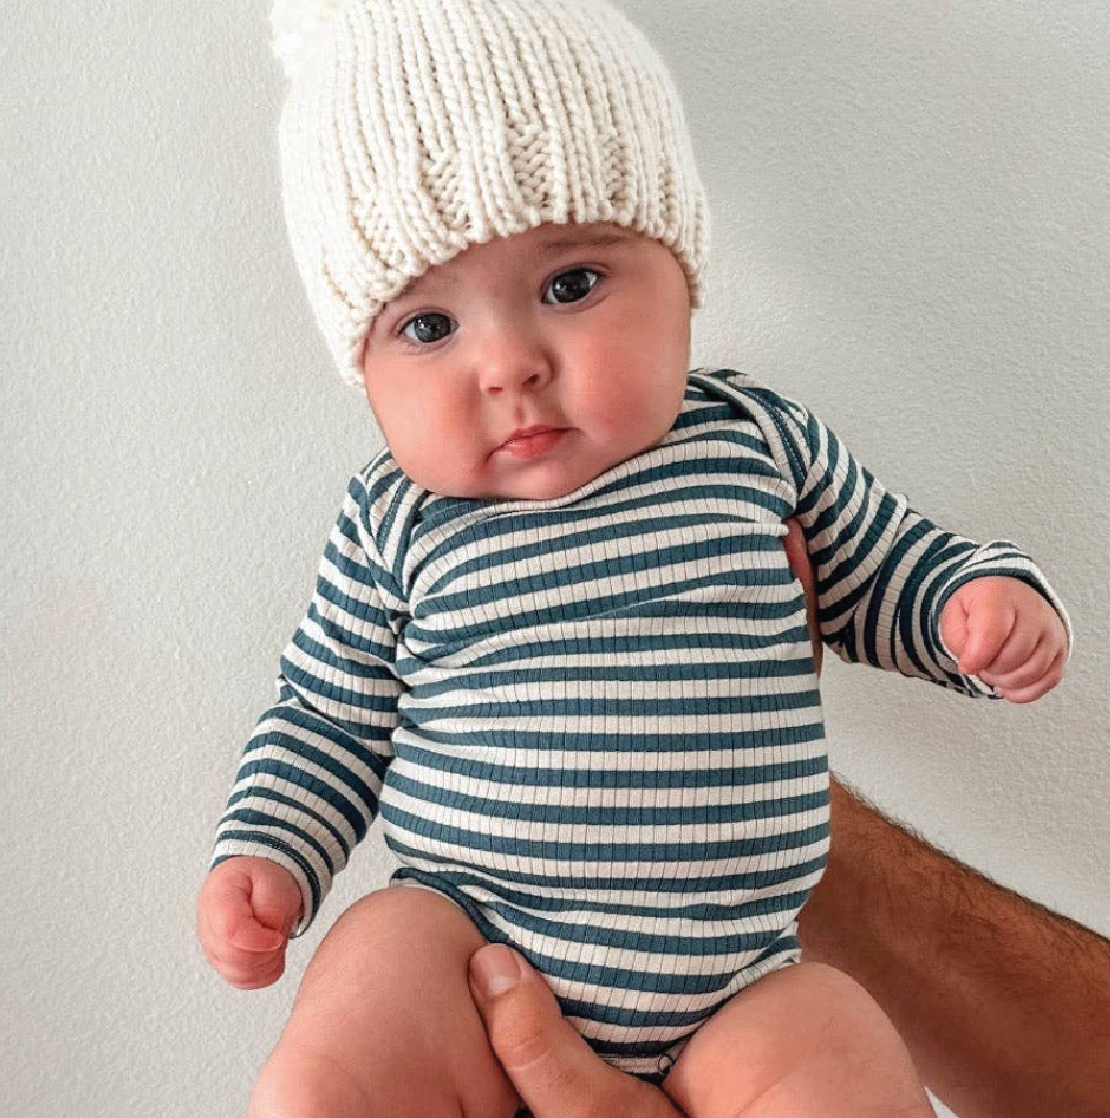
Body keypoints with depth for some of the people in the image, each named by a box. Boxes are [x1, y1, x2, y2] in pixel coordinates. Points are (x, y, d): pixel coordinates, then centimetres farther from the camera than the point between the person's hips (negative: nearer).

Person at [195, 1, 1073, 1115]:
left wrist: (987, 600, -3)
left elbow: (884, 573, 16)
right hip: (463, 936, 0)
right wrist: (264, 852, -3)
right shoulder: (395, 523, 0)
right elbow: (328, 718, 11)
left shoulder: (760, 442, 2)